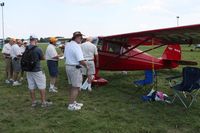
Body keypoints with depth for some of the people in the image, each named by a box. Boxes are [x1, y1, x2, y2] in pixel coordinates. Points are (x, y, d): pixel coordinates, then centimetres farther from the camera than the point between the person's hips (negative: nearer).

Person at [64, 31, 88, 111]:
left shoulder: (67, 45, 8)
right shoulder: (76, 46, -20)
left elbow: (65, 56, 17)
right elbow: (81, 61, -23)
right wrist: (86, 66, -7)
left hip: (68, 66, 9)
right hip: (75, 68, -9)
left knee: (72, 86, 19)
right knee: (76, 87, 0)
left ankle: (73, 102, 30)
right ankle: (71, 105, 4)